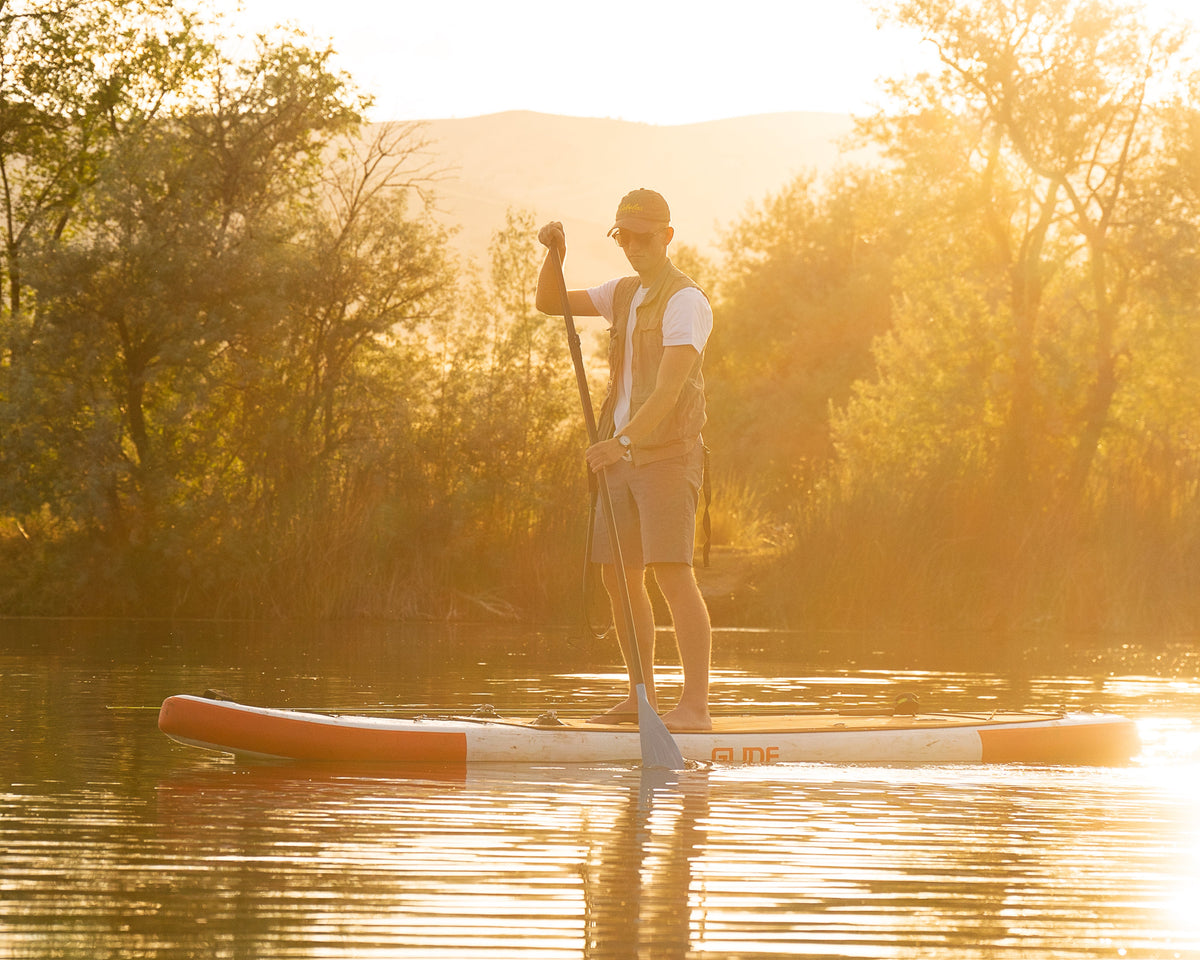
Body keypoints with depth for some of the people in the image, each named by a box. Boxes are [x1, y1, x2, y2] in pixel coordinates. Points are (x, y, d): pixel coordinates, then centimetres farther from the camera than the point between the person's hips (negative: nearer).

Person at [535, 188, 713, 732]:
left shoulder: (684, 300, -11)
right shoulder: (625, 293, 17)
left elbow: (669, 390, -22)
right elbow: (551, 304, 19)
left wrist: (623, 440, -34)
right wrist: (555, 255, -1)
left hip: (667, 455, -8)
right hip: (621, 455, 8)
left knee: (673, 574, -16)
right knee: (618, 577, 8)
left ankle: (695, 706, -18)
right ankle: (642, 697, 17)